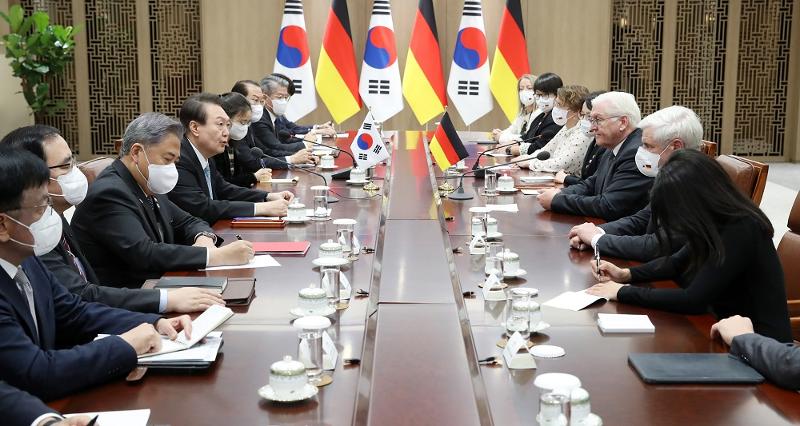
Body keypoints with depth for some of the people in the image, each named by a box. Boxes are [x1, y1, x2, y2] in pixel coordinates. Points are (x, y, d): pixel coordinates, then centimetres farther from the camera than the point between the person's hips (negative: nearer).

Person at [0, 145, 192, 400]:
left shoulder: (24, 259, 1)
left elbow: (75, 313, 11)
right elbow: (35, 375, -28)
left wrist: (154, 323, -2)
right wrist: (125, 346, -17)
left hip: (45, 405, 7)